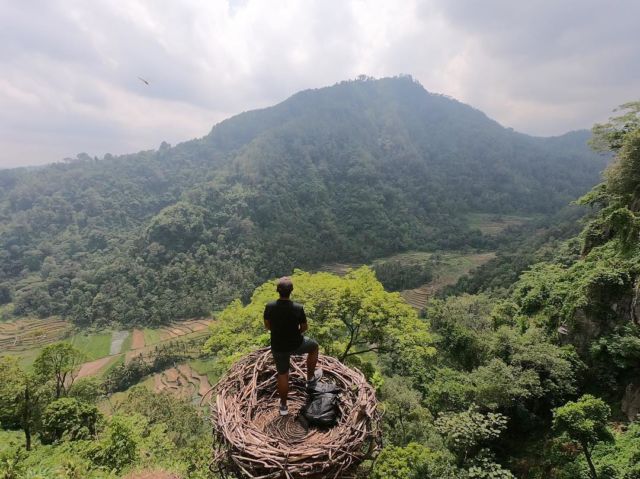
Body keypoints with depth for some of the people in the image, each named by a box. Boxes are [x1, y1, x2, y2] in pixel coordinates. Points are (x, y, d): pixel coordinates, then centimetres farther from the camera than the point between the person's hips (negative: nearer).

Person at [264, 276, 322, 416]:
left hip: (278, 347, 2)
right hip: (296, 344, -2)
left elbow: (267, 326, -2)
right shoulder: (298, 308, -25)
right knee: (314, 346, 29)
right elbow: (304, 327, -10)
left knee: (282, 374, 22)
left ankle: (283, 406, 37)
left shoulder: (269, 307, -19)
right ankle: (310, 378, 43)